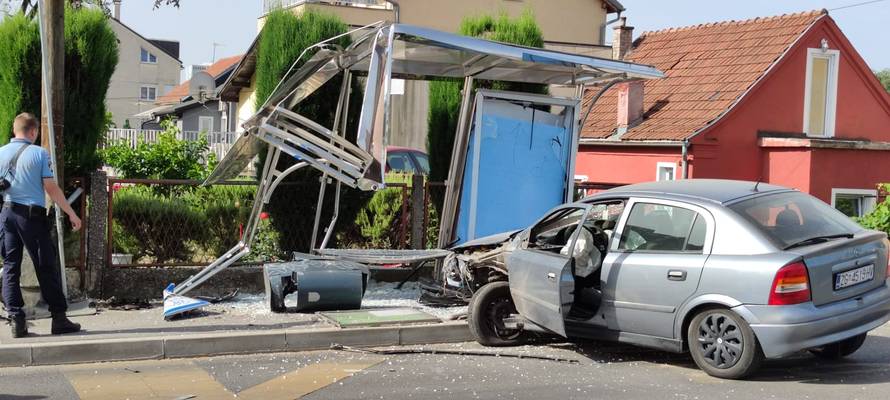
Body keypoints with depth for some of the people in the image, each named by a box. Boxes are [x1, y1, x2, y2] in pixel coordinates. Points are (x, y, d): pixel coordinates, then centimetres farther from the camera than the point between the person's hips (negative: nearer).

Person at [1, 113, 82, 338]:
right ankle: (59, 319, 7)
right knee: (47, 268, 3)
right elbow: (51, 188, -7)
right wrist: (71, 214, -2)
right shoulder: (39, 154, -5)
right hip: (32, 215, -3)